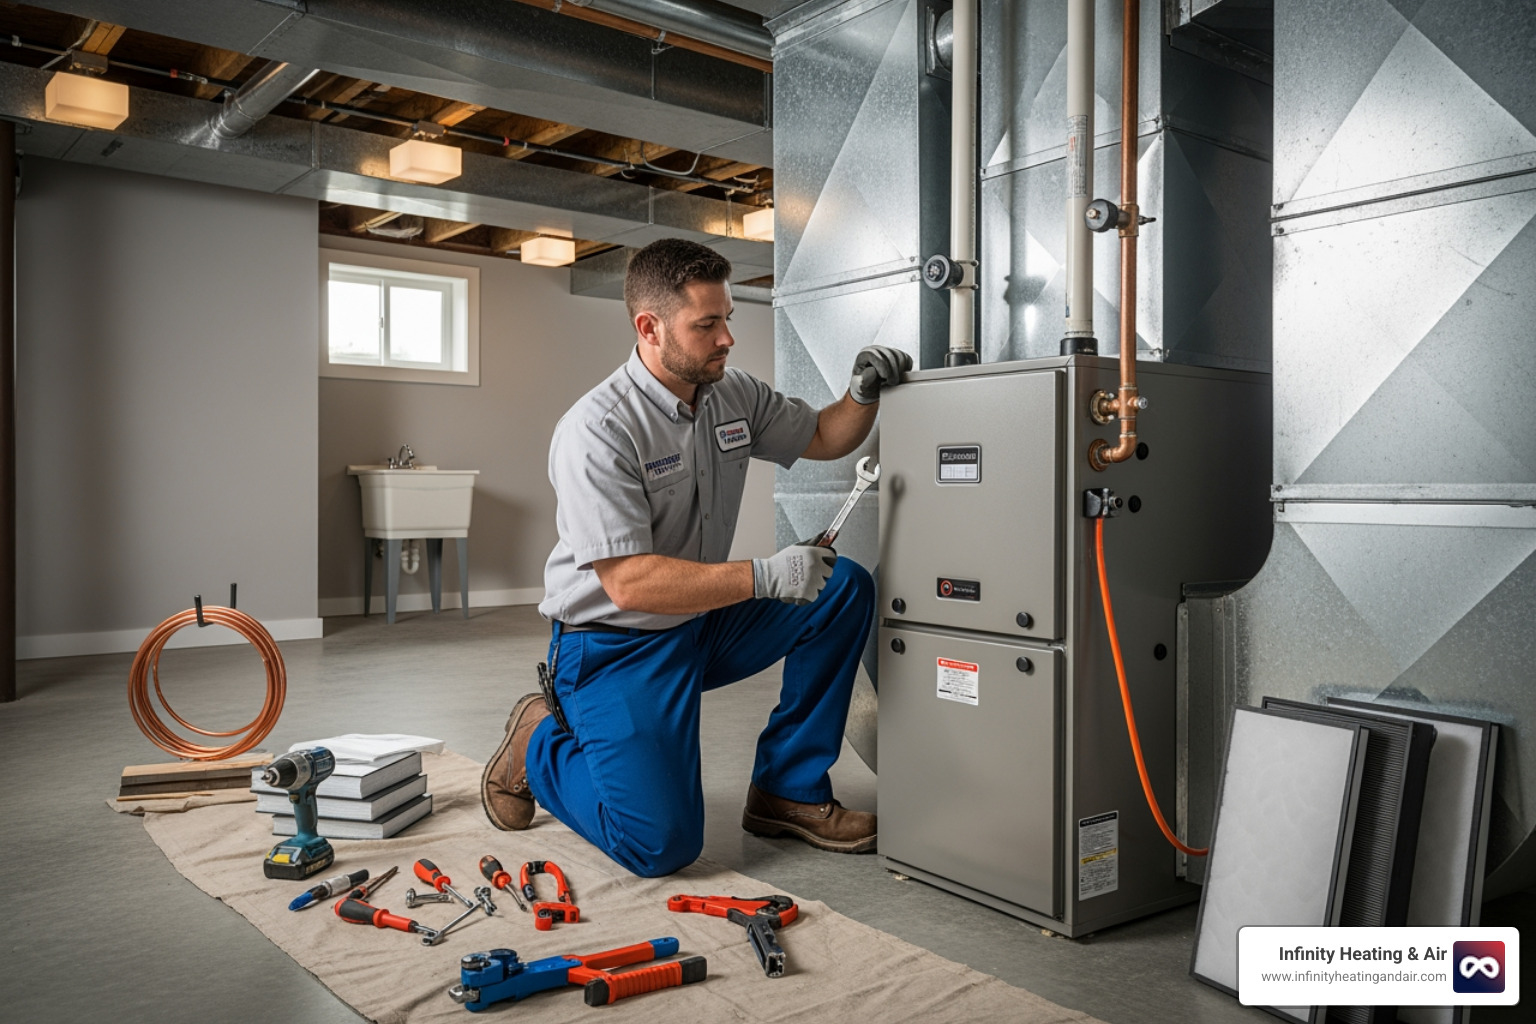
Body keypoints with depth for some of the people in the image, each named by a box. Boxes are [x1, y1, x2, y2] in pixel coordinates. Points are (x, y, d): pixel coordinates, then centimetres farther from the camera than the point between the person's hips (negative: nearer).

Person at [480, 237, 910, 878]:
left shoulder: (734, 395, 0)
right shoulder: (596, 432, -23)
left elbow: (824, 438, 15)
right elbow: (629, 584, -29)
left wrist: (864, 394, -8)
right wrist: (765, 577, -32)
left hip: (704, 625, 8)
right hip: (615, 645, -7)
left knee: (845, 588, -9)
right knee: (661, 845, -17)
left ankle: (786, 791, 0)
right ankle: (539, 745, 12)